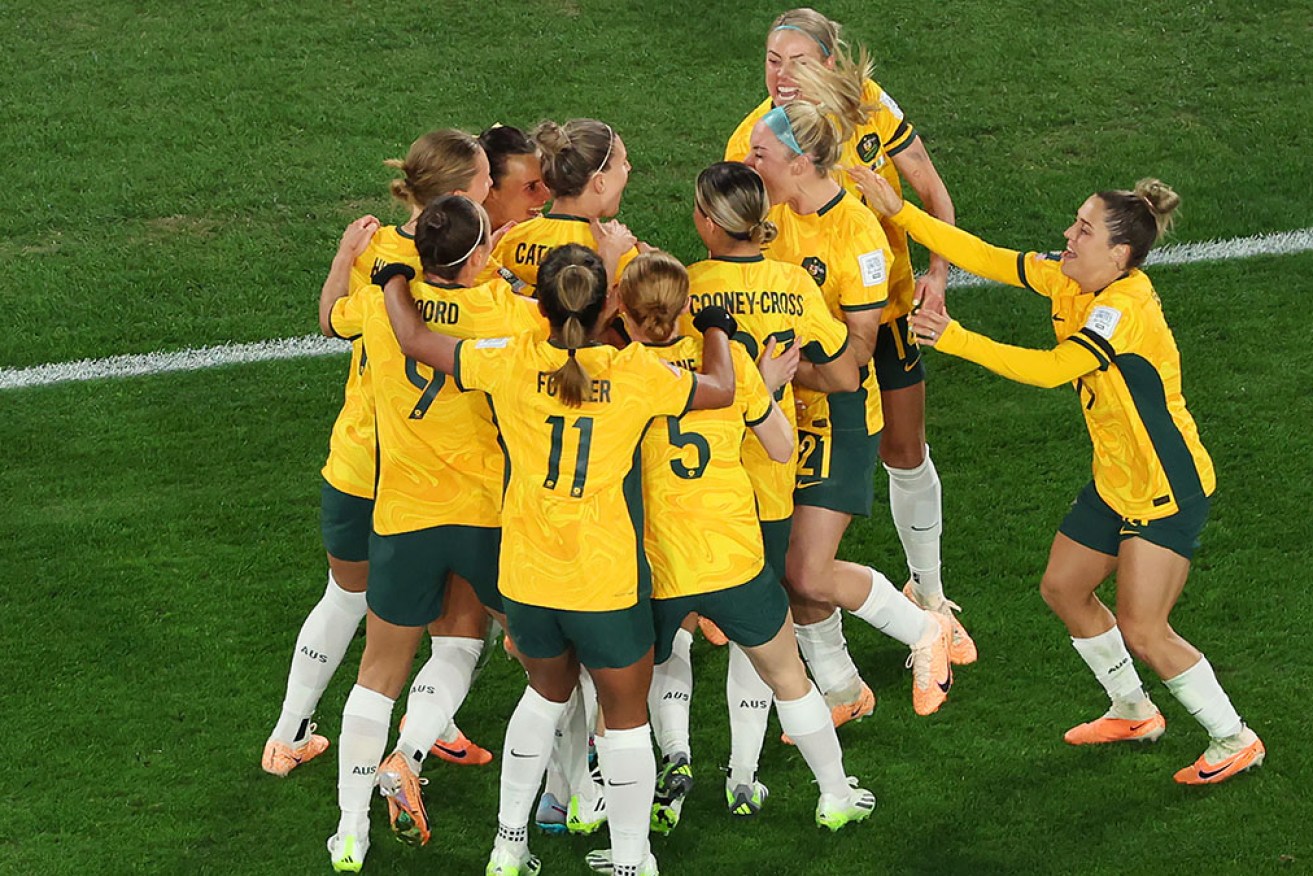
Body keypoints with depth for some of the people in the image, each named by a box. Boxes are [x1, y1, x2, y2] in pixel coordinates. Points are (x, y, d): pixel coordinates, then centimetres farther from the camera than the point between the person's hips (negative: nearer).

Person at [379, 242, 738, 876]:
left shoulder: (513, 363, -8)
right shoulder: (634, 371, -13)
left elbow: (415, 341, 0)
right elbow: (720, 389, 0)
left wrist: (394, 280, 19)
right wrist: (716, 328, 18)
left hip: (527, 578, 3)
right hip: (609, 584, -3)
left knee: (548, 690, 27)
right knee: (626, 716, 14)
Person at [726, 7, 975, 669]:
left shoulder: (870, 107, -12)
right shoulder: (752, 142, -17)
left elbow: (934, 196, -2)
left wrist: (937, 274, -17)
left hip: (886, 309, 2)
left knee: (906, 452, 12)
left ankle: (928, 594, 33)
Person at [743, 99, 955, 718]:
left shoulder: (857, 233, -19)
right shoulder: (774, 210, 0)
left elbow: (859, 346, -17)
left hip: (837, 415, -6)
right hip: (779, 411, 6)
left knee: (809, 574, -10)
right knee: (789, 570, 7)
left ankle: (924, 632, 15)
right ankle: (841, 691, 28)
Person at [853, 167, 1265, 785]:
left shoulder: (1125, 310, -28)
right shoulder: (1068, 280, -2)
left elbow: (1050, 369, -35)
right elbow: (986, 259, 0)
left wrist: (956, 340, -36)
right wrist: (898, 211, -4)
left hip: (1168, 490, -9)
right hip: (1116, 481, 9)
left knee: (1142, 630, -9)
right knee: (1063, 589, 16)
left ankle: (1234, 740, 10)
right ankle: (1133, 712, 35)